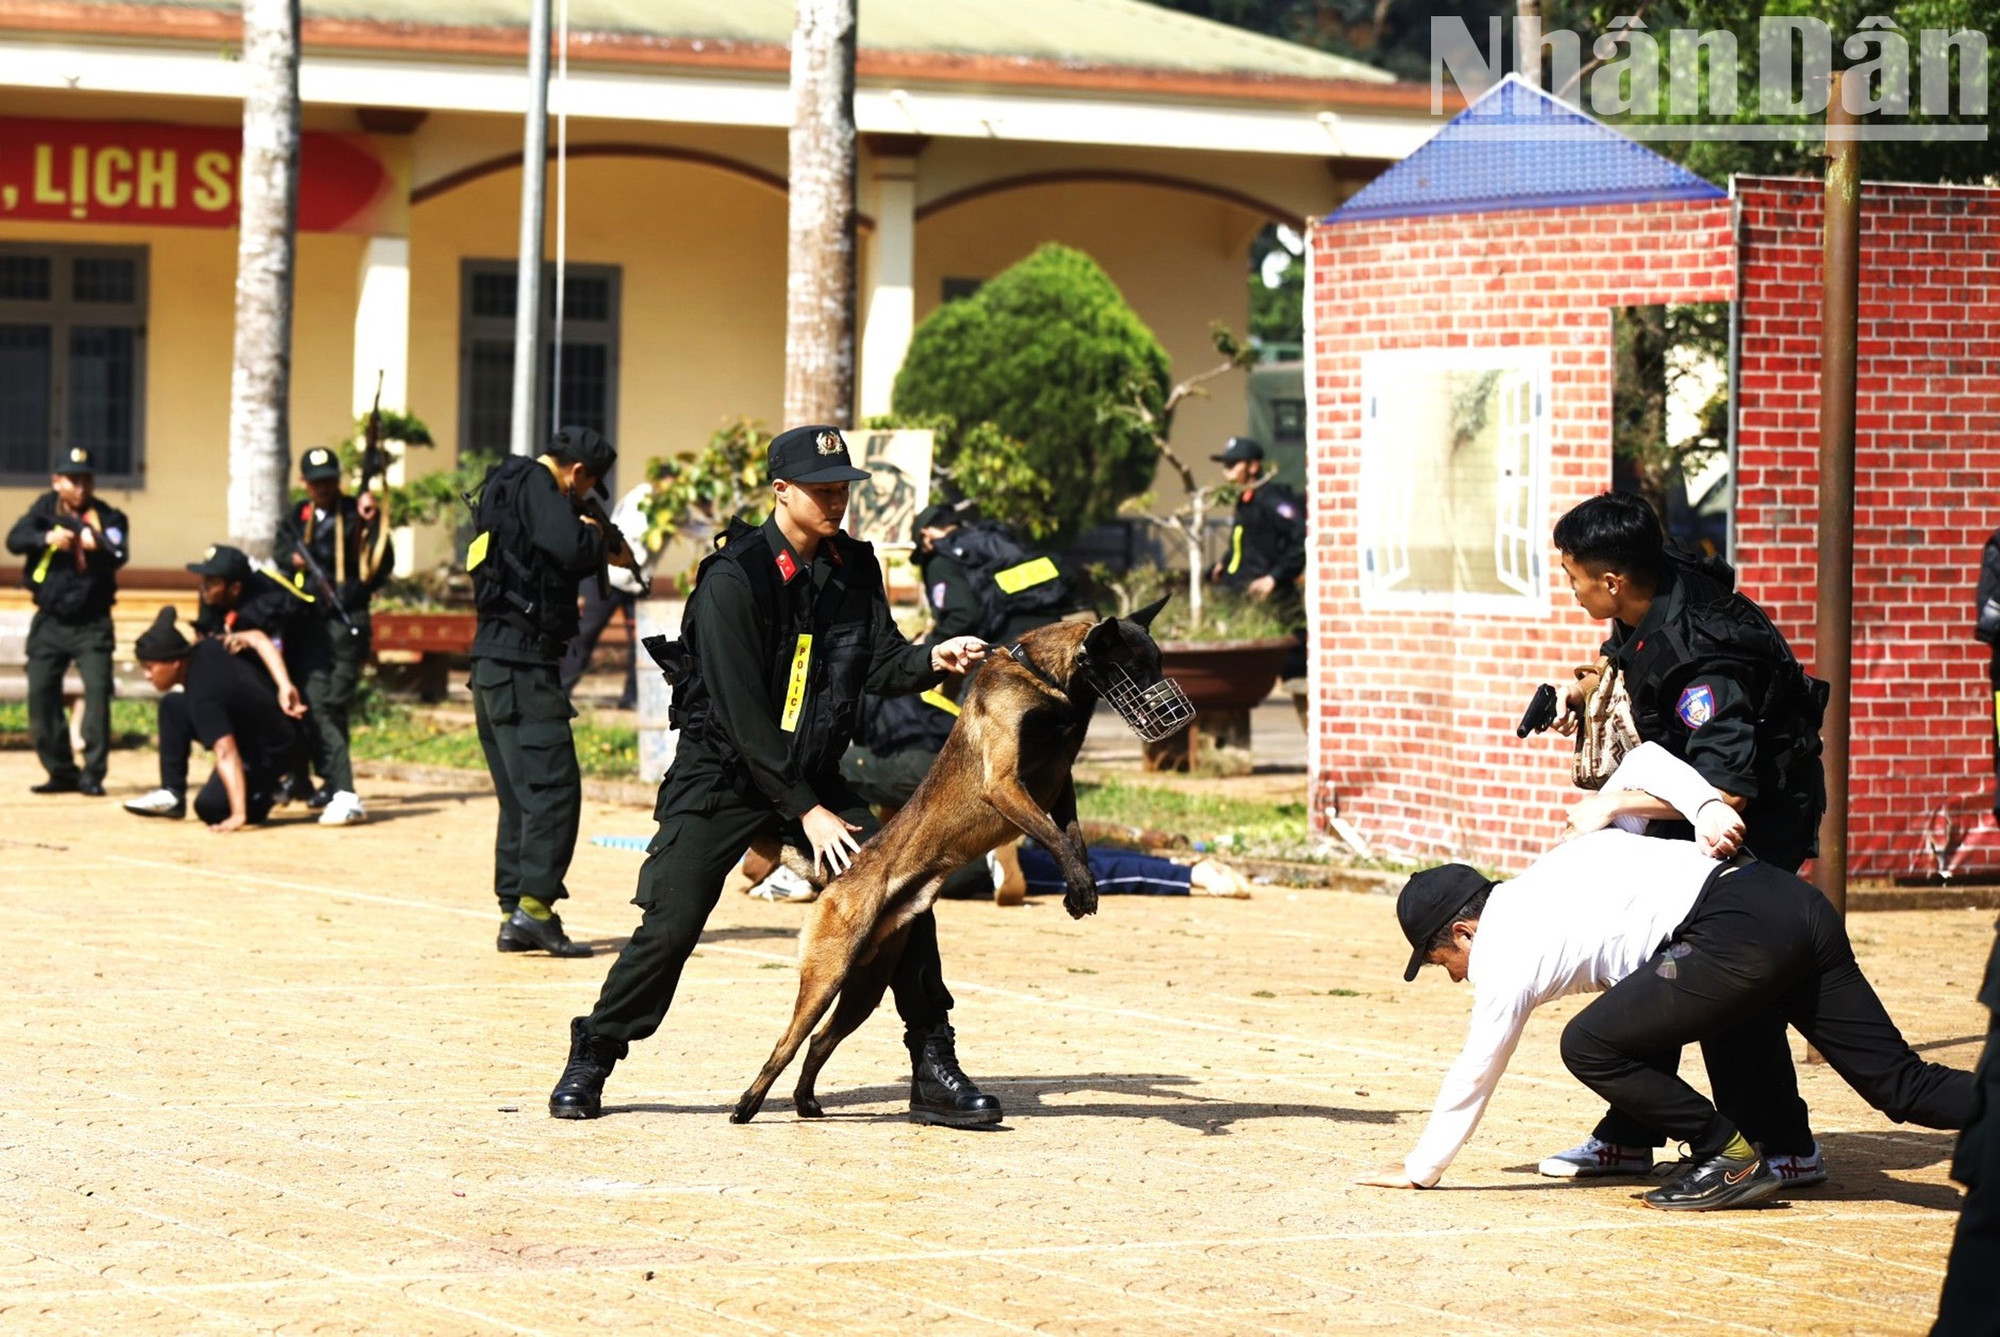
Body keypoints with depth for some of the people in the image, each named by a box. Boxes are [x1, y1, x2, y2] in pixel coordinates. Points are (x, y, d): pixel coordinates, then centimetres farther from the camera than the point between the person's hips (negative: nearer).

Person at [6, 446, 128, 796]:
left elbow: (118, 556, -24)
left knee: (98, 690, -15)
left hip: (91, 624, -3)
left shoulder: (107, 516, -7)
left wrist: (98, 546, -45)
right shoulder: (45, 508, 1)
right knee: (41, 693, 2)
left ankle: (93, 774, -13)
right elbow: (14, 540, -13)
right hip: (50, 621, 3)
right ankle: (62, 772, 13)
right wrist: (46, 538, -32)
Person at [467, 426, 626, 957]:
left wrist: (588, 538, 15)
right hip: (522, 660, -10)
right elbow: (569, 547, -24)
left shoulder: (506, 486, 20)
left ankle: (514, 915, 14)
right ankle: (533, 907, -20)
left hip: (493, 660, 10)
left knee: (520, 792, 13)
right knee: (554, 786, -12)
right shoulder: (536, 487, -9)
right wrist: (609, 543, -6)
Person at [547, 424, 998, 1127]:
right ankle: (590, 1062, 8)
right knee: (670, 927, -11)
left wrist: (930, 659, -24)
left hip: (814, 773, 5)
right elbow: (742, 716, -20)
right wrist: (806, 812, -21)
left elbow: (879, 663, -2)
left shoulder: (853, 568, 1)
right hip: (723, 774, -5)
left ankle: (934, 1069, 5)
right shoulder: (732, 579, -18)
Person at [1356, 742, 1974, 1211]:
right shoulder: (1559, 861, 28)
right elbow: (1644, 760, 23)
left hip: (1738, 933, -9)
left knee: (1590, 1045, 3)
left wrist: (1419, 1168, 26)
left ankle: (1728, 1158, 6)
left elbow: (1475, 1073, 13)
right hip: (1799, 908, 9)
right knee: (1905, 1087, 5)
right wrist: (1708, 805, 6)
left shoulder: (1502, 950, 6)